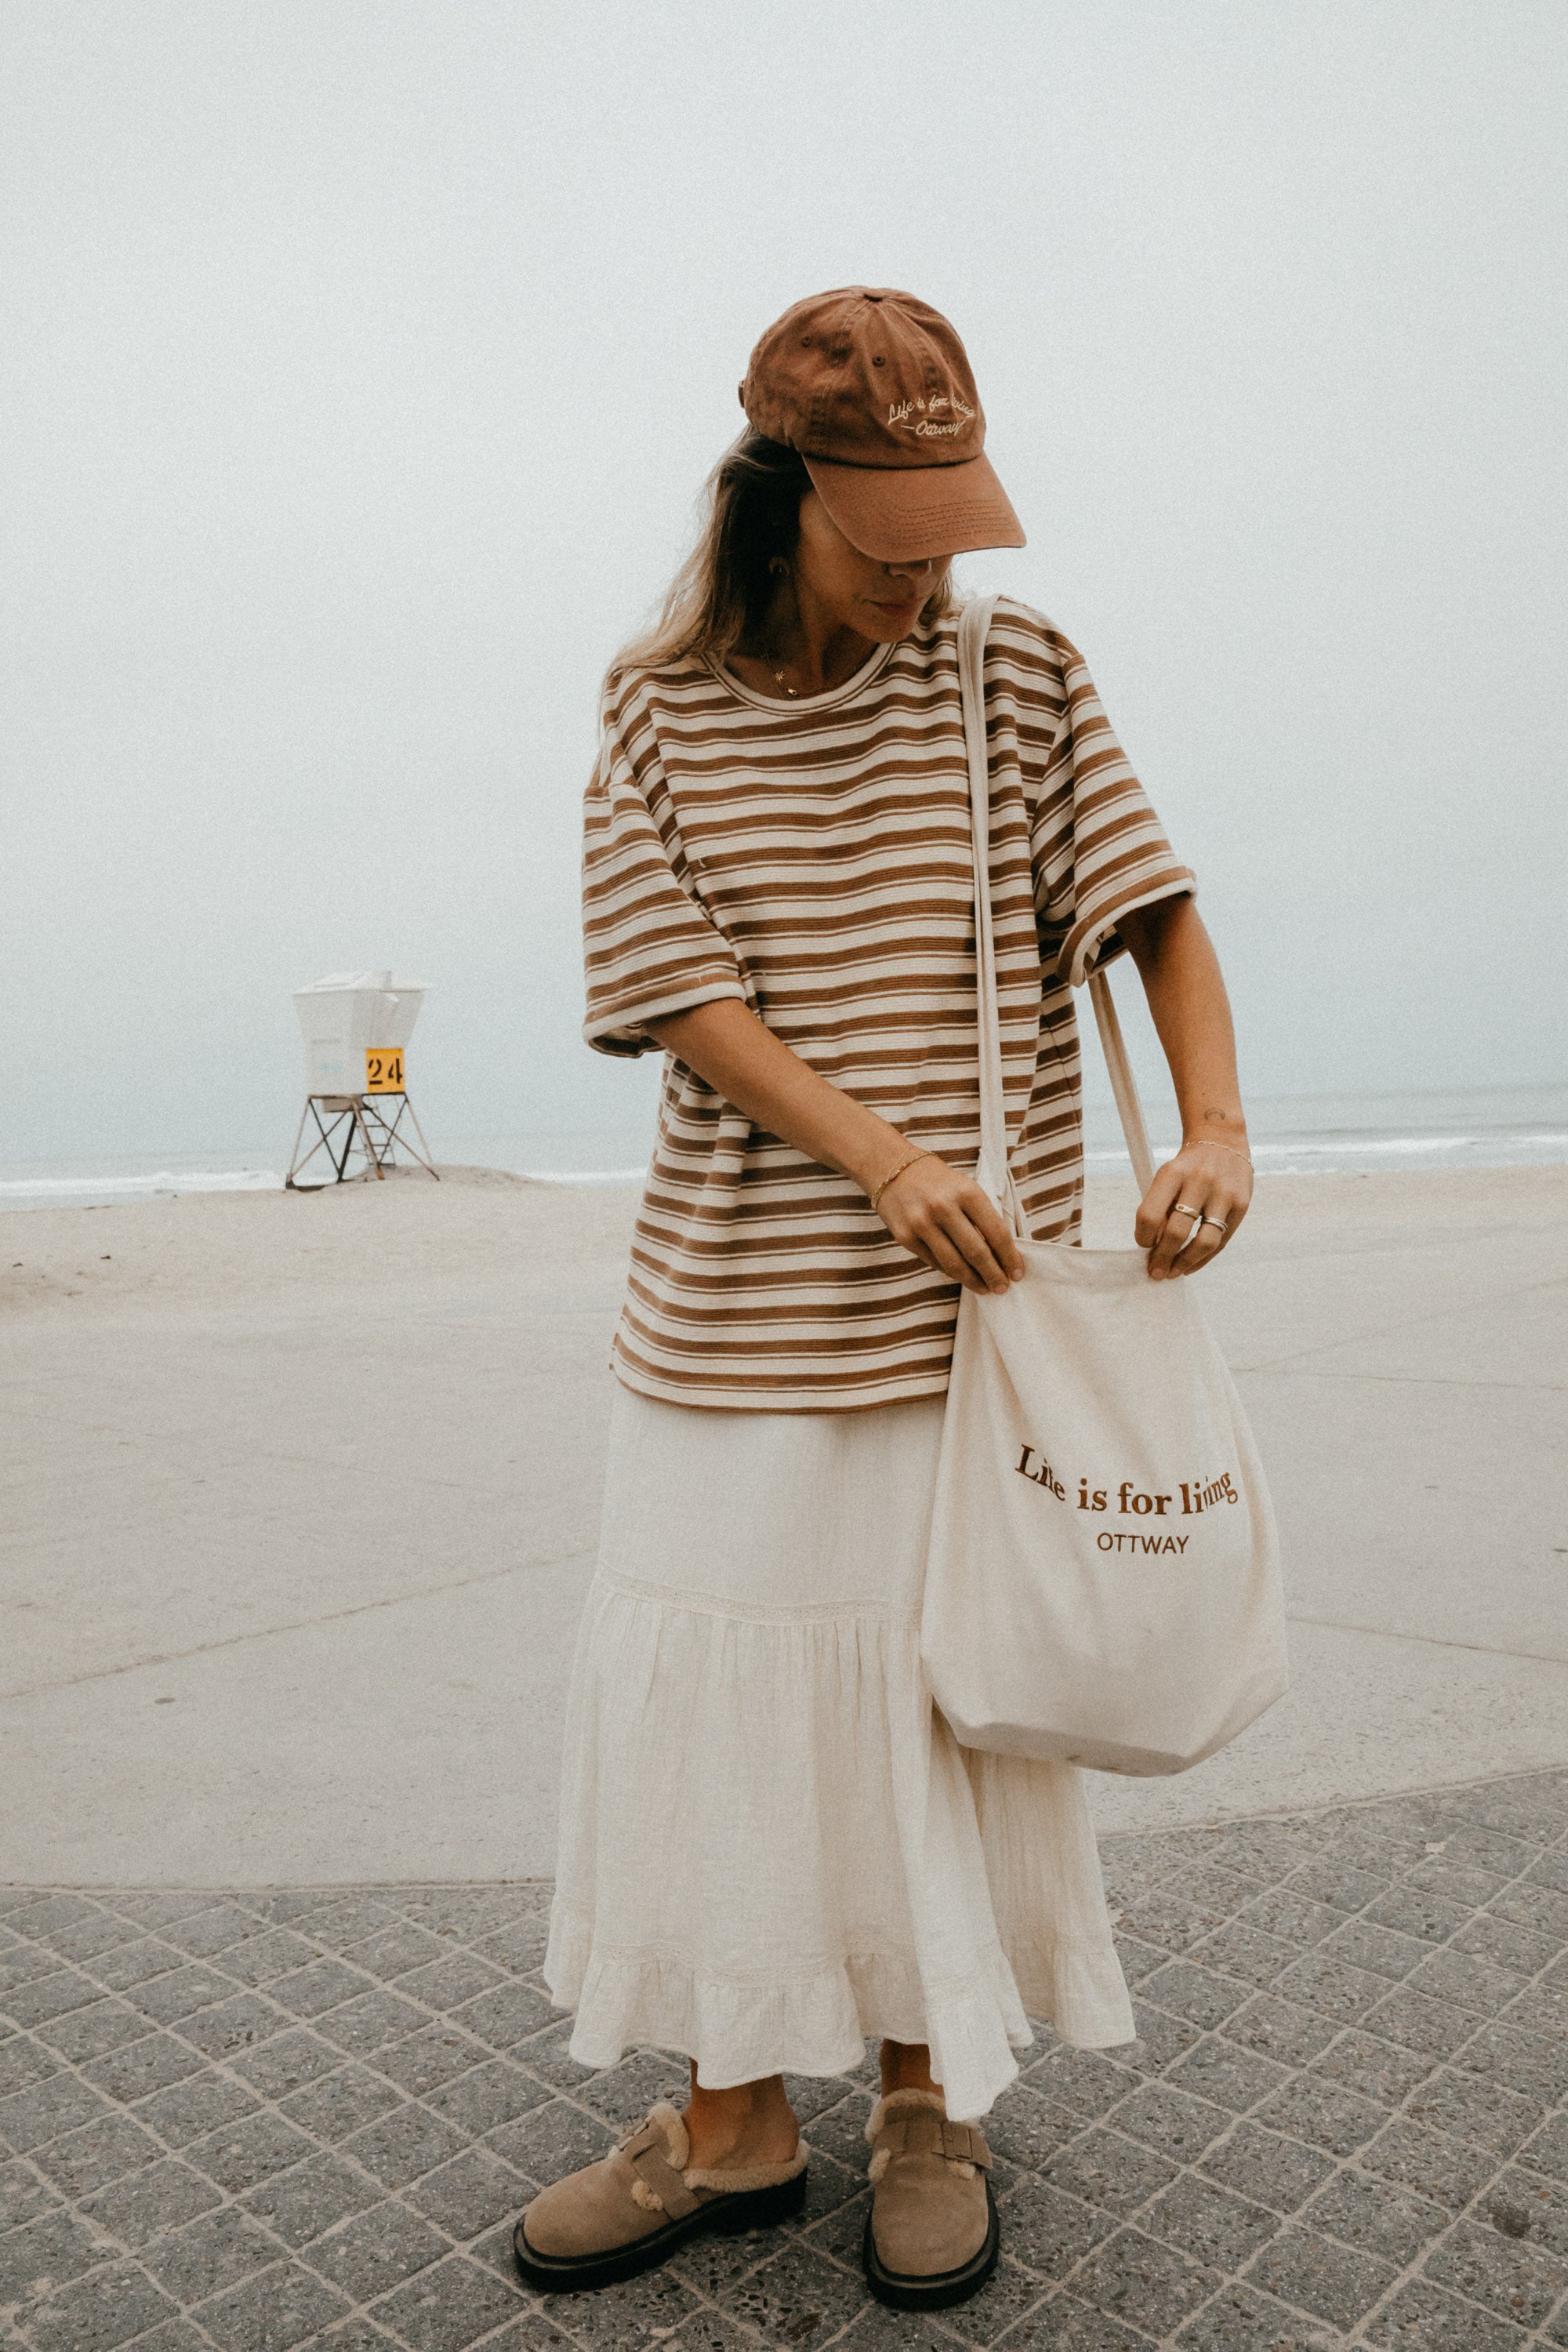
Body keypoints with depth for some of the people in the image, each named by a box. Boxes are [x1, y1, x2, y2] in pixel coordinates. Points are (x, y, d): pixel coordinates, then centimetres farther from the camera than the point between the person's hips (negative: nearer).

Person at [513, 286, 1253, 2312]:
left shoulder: (1014, 673, 2)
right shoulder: (660, 707, 2)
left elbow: (1156, 911, 1)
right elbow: (682, 992, -6)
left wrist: (1212, 1128, -16)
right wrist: (882, 1159, -19)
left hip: (963, 1306, 0)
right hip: (733, 1300, 1)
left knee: (939, 1690, 8)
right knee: (702, 1678, 6)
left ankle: (931, 2103, 31)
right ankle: (735, 2119, 28)